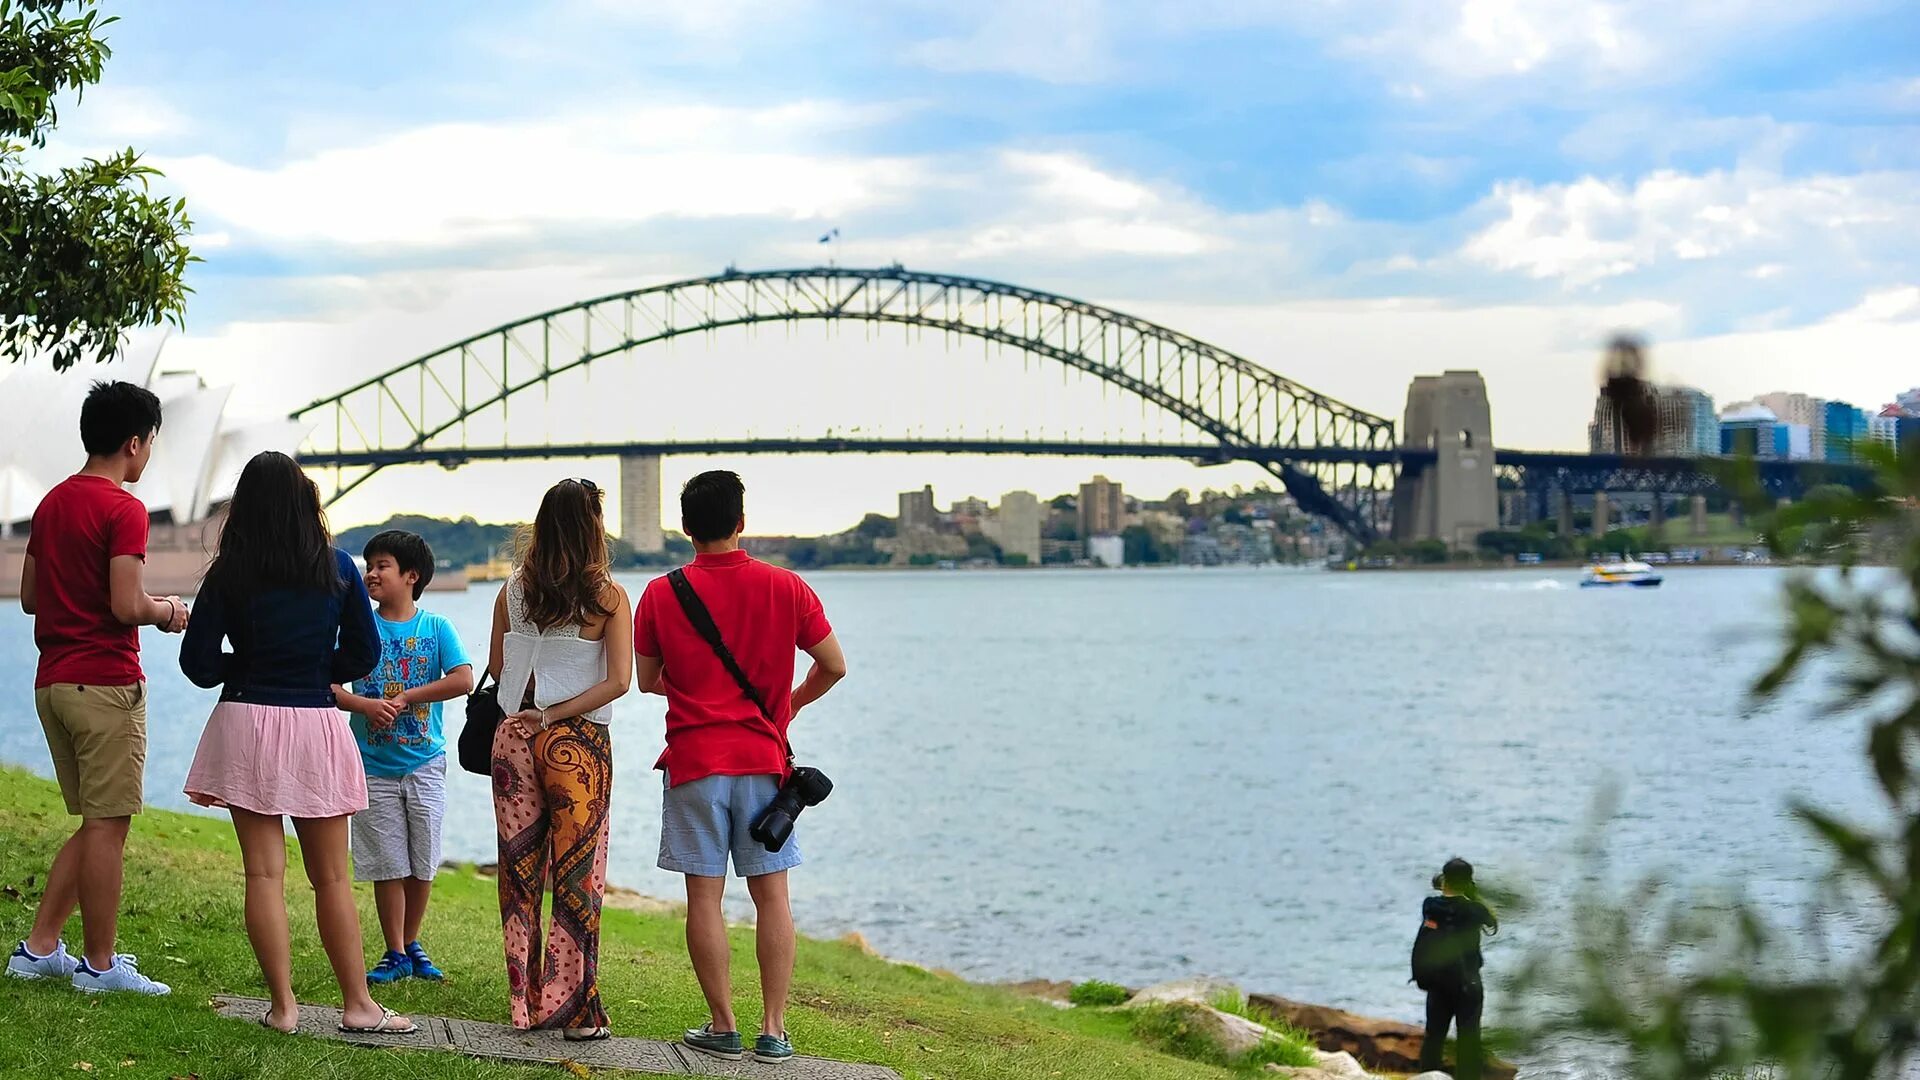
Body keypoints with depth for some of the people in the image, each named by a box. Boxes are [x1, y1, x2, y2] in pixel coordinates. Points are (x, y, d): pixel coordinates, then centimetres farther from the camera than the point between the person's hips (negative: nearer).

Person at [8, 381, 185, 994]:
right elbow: (127, 606, -19)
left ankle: (39, 949, 14)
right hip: (105, 682, -9)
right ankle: (100, 964, 3)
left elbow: (29, 598, 18)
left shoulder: (52, 503, 14)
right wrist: (169, 612, 0)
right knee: (107, 825, -2)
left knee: (93, 825, 16)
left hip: (53, 682, 9)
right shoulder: (123, 509, -13)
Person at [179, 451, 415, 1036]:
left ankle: (283, 1005, 0)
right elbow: (365, 653, 4)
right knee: (332, 878, 9)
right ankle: (357, 1004, 11)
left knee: (264, 872, 3)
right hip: (317, 725, 1)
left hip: (247, 722, -1)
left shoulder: (229, 575, -4)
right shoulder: (338, 569, 0)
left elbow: (199, 664, -4)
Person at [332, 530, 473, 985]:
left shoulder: (436, 628, 0)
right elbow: (329, 686, -3)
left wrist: (403, 699, -15)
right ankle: (395, 955, 10)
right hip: (374, 765, 0)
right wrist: (365, 705, -22)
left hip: (424, 763, 0)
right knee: (388, 865, 1)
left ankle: (412, 945, 23)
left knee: (422, 864, 6)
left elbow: (463, 680, -12)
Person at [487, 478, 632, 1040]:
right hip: (577, 743, -3)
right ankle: (574, 1008, 3)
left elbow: (497, 667, 11)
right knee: (578, 875, 4)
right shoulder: (607, 596, -7)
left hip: (514, 736, 3)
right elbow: (619, 680, -14)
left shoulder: (513, 592, 2)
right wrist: (557, 713, -11)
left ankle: (525, 1001, 15)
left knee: (519, 870, 11)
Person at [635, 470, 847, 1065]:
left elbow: (648, 680, 9)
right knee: (771, 895, 5)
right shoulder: (785, 587, -2)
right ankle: (774, 1032, 4)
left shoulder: (661, 595, -2)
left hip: (694, 760, -1)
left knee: (705, 895, 4)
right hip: (763, 759, 1)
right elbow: (834, 666, 3)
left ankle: (722, 1027, 6)